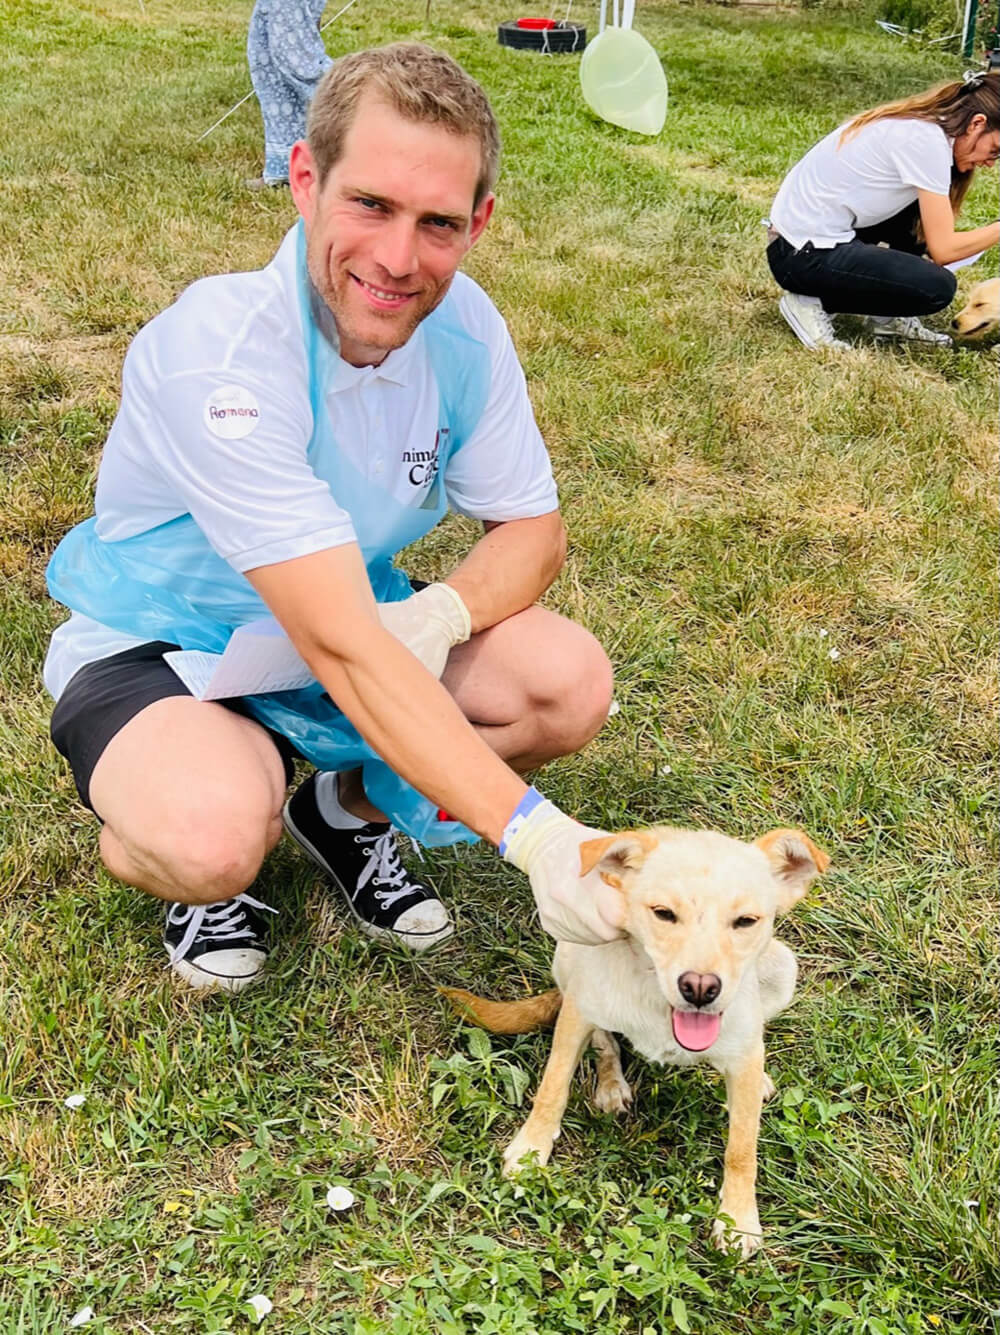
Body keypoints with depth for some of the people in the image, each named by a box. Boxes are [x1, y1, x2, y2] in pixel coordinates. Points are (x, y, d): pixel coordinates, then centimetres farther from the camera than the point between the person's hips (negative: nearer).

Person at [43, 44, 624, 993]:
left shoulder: (463, 327, -12)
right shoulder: (214, 354, -32)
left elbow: (531, 529, -2)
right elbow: (340, 646, -37)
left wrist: (439, 614, -26)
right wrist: (528, 832, -41)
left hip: (354, 623, 6)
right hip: (154, 651, -5)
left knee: (571, 682, -16)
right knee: (215, 836, -37)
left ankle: (347, 809, 10)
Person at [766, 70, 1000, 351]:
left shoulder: (914, 123, 10)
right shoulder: (927, 141, -17)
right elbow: (943, 249, -16)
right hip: (804, 255, -10)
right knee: (937, 287, -15)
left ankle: (889, 317, 15)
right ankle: (813, 303, -4)